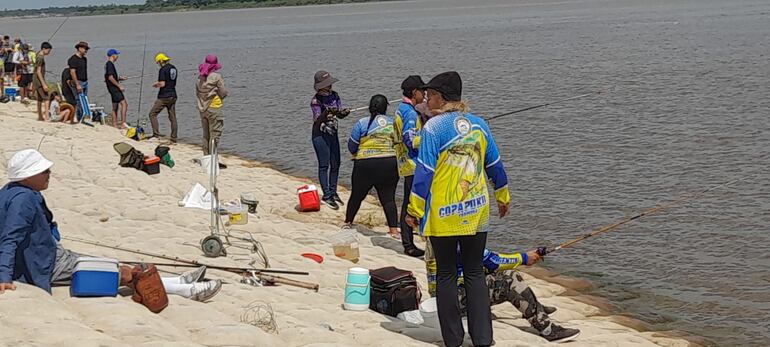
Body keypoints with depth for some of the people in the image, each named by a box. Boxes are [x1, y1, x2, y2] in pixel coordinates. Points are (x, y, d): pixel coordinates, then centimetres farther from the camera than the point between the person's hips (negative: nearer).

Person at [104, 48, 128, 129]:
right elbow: (110, 77, -21)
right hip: (114, 88, -11)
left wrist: (119, 78, 15)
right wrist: (119, 86, -19)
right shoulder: (110, 64, -14)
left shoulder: (107, 64, 17)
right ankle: (123, 123, -21)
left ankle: (115, 124, 17)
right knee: (124, 103, -15)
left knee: (115, 107, 13)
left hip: (113, 89, 11)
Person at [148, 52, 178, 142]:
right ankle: (174, 137, 10)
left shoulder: (163, 70, -13)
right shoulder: (173, 68, 12)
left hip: (164, 97, -8)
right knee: (172, 117, 9)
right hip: (173, 96, 8)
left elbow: (162, 84, -20)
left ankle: (156, 133, -9)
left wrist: (156, 84, 1)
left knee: (152, 114, 1)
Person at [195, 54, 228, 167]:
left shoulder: (200, 77, 5)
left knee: (206, 135, 15)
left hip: (202, 109, 6)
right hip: (214, 108, -6)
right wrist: (220, 97, 10)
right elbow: (223, 93, -10)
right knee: (215, 135, -4)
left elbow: (197, 93, 10)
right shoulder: (216, 76, -13)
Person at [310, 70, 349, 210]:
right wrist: (327, 112, -42)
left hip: (333, 133, 7)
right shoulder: (316, 101, -16)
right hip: (320, 135, -7)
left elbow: (339, 115, 4)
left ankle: (333, 192, 21)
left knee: (335, 164, 10)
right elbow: (318, 120, -24)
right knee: (324, 165, -8)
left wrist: (345, 113, -19)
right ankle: (326, 196, -8)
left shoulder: (334, 95, 3)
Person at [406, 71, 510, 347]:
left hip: (443, 215, -4)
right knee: (475, 273, 11)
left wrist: (414, 210, -7)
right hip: (477, 211, 4)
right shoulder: (478, 124, 5)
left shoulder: (433, 127, -11)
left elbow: (424, 172, -12)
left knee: (446, 275, 6)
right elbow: (495, 166, 12)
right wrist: (503, 197, 25)